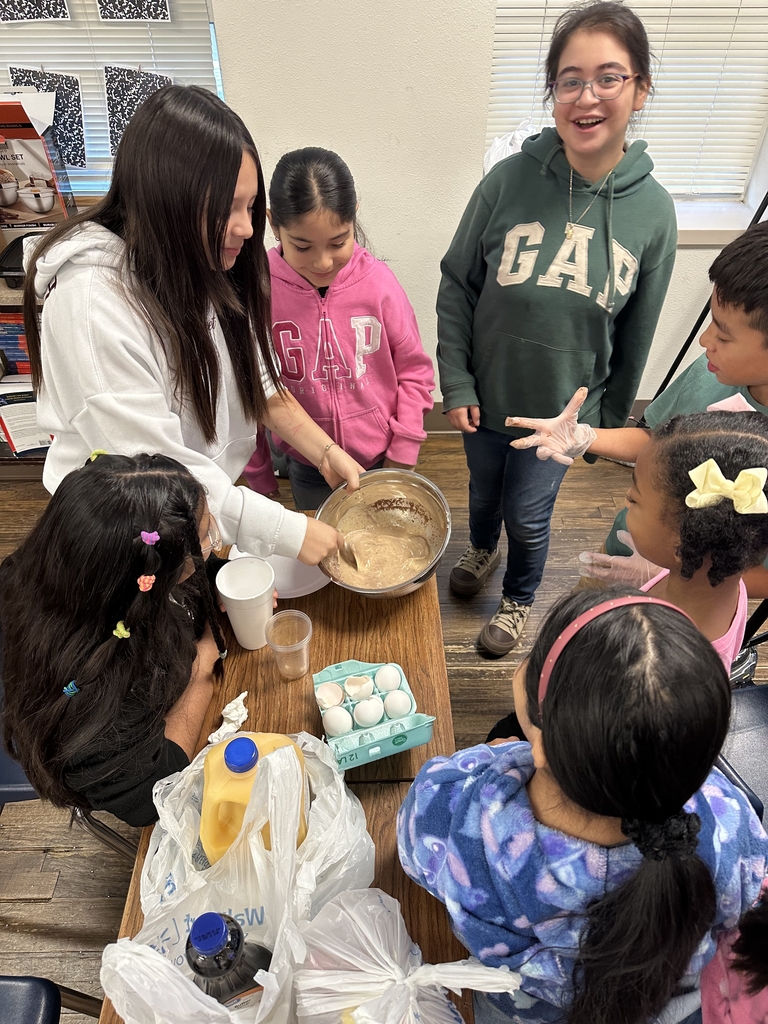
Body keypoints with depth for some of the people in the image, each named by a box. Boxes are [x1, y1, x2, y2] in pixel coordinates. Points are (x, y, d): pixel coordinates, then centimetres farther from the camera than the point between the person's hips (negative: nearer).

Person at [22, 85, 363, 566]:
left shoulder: (208, 270, -6)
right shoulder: (92, 304, -31)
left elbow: (258, 379, 2)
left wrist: (325, 450, -10)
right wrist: (286, 530, -27)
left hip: (215, 504, 6)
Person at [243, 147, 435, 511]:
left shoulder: (378, 281, -15)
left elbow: (414, 371, -3)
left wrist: (403, 450, -4)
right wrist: (257, 469, 3)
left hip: (381, 459, 0)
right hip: (307, 470, 0)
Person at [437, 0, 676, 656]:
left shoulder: (654, 212, -10)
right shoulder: (510, 181, -14)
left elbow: (635, 336, -1)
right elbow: (457, 284, -5)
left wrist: (610, 417, 7)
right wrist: (455, 383, -8)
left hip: (563, 408, 0)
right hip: (485, 394, 1)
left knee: (527, 516, 13)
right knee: (484, 492, 23)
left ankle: (519, 599, 45)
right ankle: (482, 549, 59)